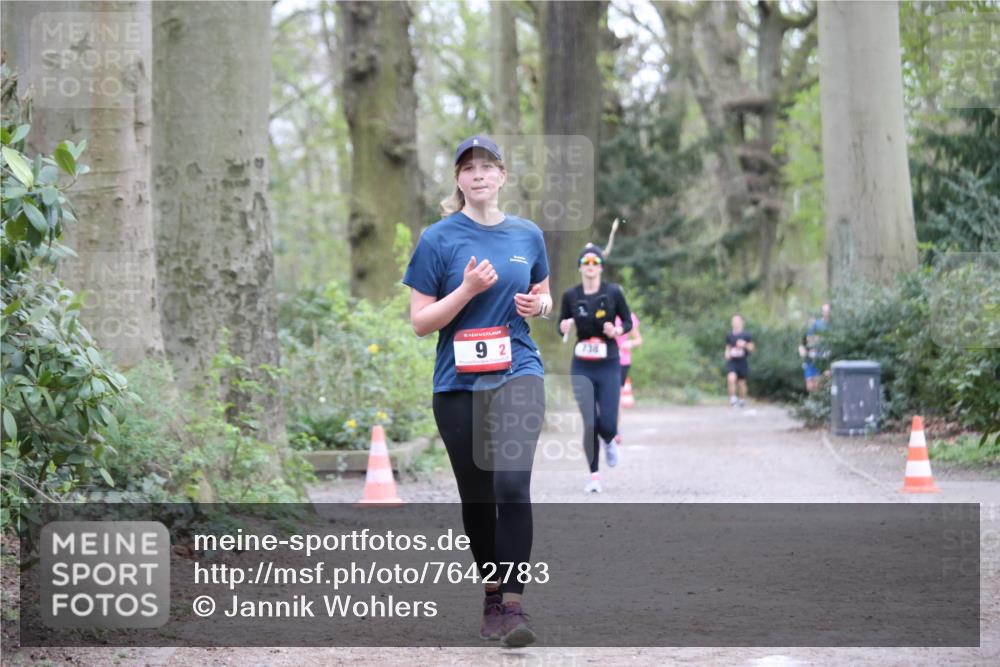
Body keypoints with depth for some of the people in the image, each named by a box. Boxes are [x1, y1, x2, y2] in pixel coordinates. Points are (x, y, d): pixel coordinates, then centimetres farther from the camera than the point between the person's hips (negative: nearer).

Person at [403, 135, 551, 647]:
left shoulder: (527, 235, 7)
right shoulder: (438, 239, -2)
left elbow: (544, 299, 21)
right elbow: (420, 321, -3)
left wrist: (537, 303, -3)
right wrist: (468, 289, -16)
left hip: (517, 374, 0)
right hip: (459, 382, 0)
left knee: (511, 483, -18)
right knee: (476, 496, 9)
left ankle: (512, 606, -18)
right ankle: (491, 595, 28)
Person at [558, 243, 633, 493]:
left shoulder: (613, 292, -4)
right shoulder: (570, 295, -1)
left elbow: (628, 321, 6)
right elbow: (561, 327, 11)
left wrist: (618, 330, -15)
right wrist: (565, 327, -12)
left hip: (609, 367, -1)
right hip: (582, 368, 1)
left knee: (607, 424, -6)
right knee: (589, 424, -5)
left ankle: (611, 440, 32)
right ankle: (594, 476, 11)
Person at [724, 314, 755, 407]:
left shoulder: (746, 335, -2)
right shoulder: (729, 335, 6)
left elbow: (751, 348, 2)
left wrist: (744, 345, -17)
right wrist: (727, 354, -1)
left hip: (742, 362, -1)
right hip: (732, 361, 1)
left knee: (742, 382, 9)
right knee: (731, 378, -22)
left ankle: (742, 400, 29)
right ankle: (732, 399, -15)